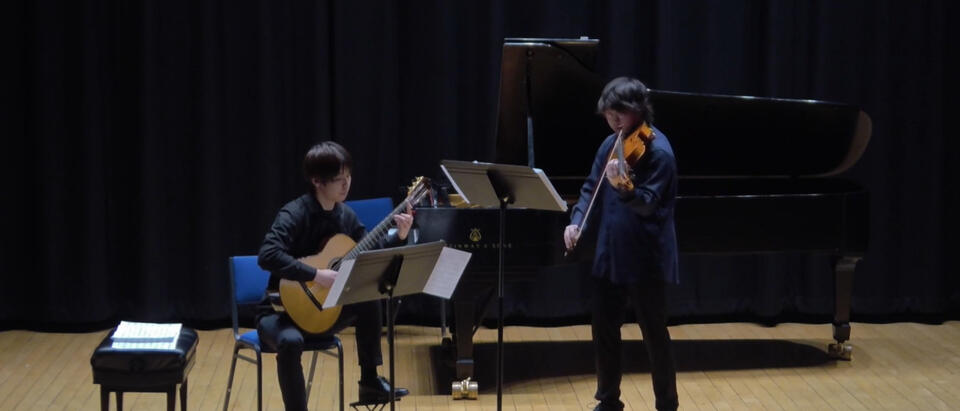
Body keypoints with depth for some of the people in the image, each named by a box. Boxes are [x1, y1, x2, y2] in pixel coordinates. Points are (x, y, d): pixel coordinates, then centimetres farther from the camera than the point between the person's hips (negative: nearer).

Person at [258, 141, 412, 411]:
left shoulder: (345, 215, 2)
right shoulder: (294, 215, -21)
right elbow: (267, 256, -35)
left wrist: (398, 236, -4)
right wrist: (316, 275, -35)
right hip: (282, 310, -7)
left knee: (368, 300, -9)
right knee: (291, 341, -36)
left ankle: (370, 382, 3)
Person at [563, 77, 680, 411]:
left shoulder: (658, 151, -15)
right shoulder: (611, 145, 8)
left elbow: (647, 204, -23)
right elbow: (591, 188, 11)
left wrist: (622, 188, -43)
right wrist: (577, 222, -7)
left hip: (645, 259, -7)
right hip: (609, 255, 7)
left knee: (654, 335, 2)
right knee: (603, 330, 13)